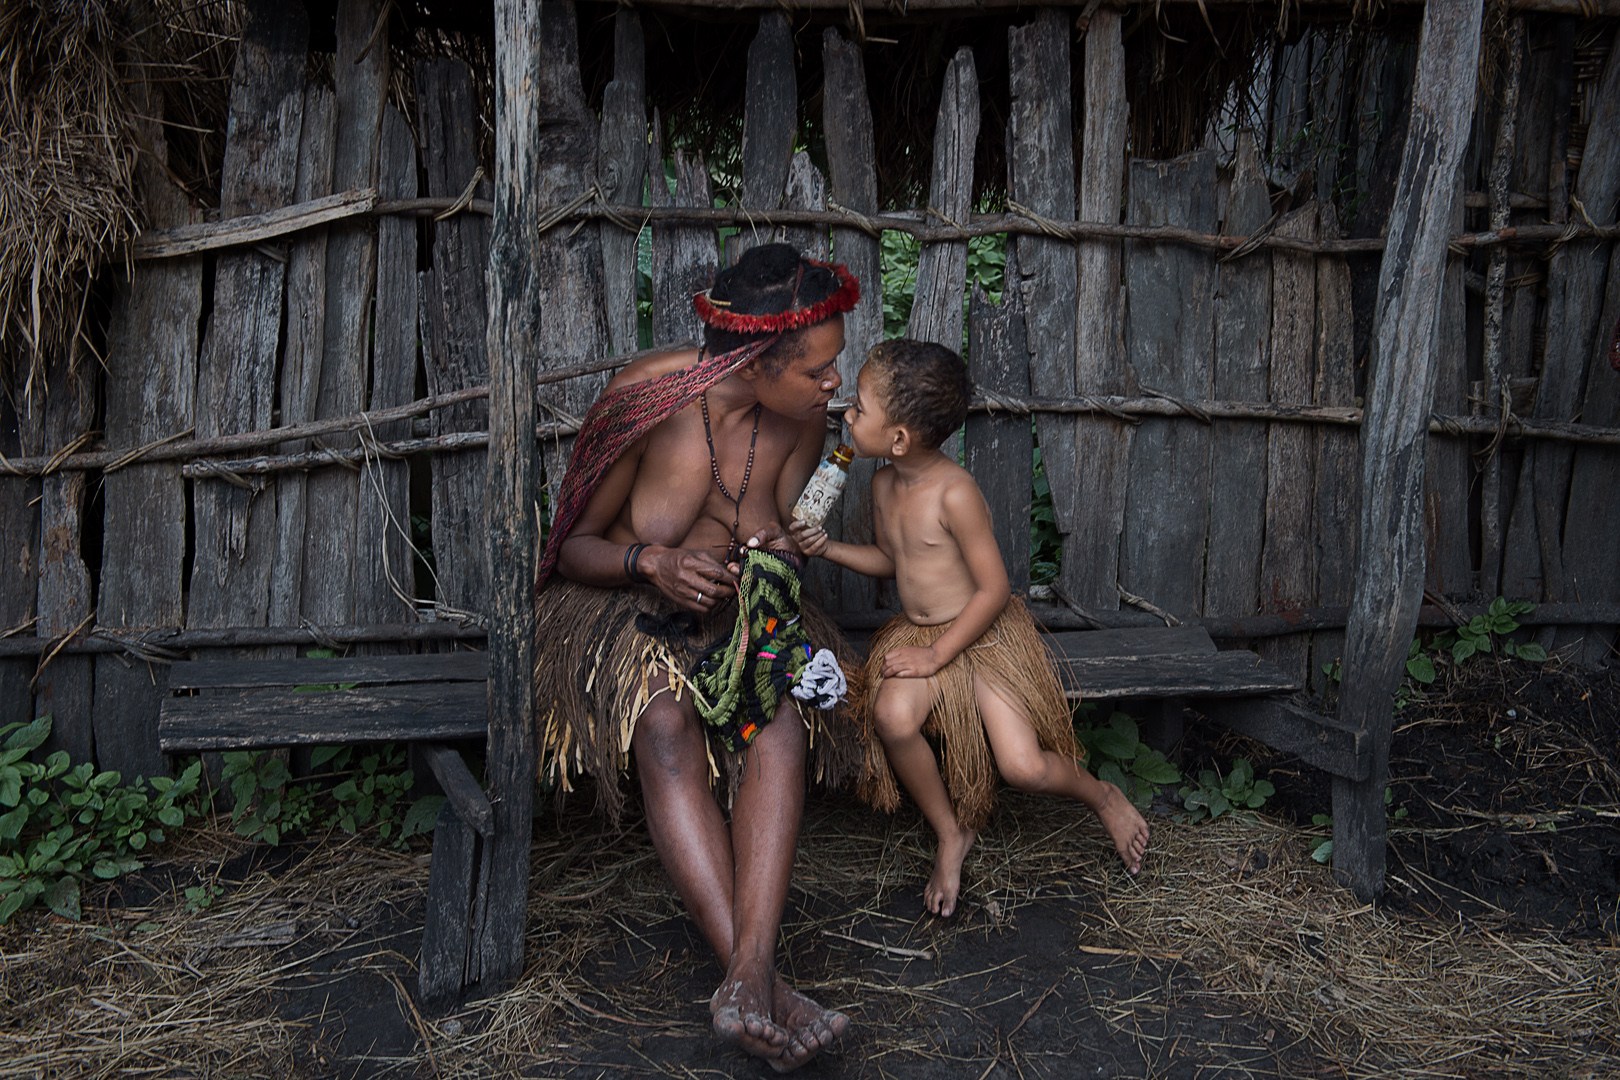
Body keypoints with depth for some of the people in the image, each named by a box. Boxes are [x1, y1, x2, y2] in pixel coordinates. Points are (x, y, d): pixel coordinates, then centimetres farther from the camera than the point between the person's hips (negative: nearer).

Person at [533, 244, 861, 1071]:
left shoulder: (802, 418, -6)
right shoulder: (647, 401, -19)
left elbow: (785, 539, 7)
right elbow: (575, 545, -8)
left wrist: (766, 563, -18)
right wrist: (653, 562, -28)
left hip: (739, 606, 3)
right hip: (617, 601, -3)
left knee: (786, 715, -30)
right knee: (665, 723, -35)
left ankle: (749, 980, -40)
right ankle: (759, 989, -39)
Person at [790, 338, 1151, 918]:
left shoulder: (954, 493, -23)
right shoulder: (883, 483, 1)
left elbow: (994, 590, -19)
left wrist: (934, 657, -18)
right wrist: (830, 548, 3)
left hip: (984, 634, -6)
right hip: (916, 630, 6)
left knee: (1024, 768, -17)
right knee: (892, 715, -26)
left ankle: (1104, 796, 19)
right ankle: (951, 833, -2)